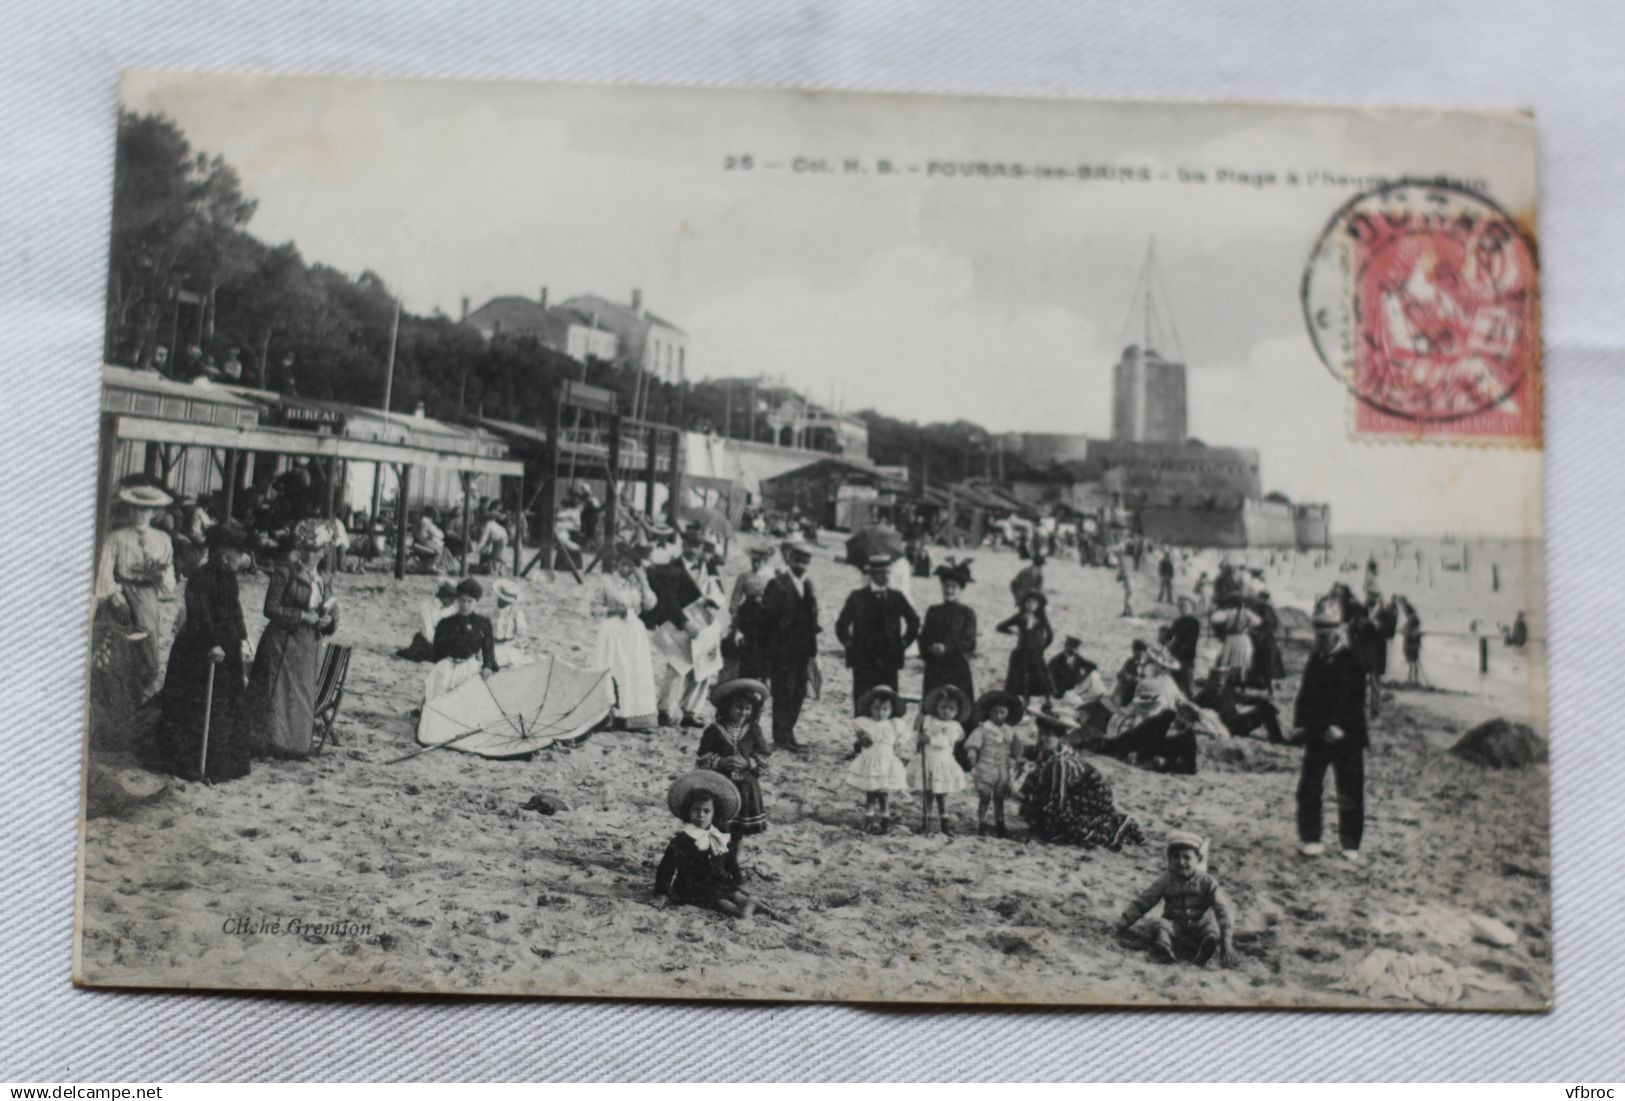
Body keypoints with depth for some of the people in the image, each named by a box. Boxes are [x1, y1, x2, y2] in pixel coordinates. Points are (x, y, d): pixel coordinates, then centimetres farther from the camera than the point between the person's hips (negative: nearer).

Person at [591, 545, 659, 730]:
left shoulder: (638, 583, 9)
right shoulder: (606, 581, -1)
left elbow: (650, 604, -3)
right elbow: (595, 608, 1)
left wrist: (642, 579, -5)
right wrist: (613, 610, -15)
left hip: (635, 633, 4)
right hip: (613, 632, -4)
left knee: (637, 675, 0)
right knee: (614, 675, -5)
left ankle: (635, 718, 2)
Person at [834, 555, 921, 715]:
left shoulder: (896, 597, 8)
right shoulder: (857, 597, 1)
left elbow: (914, 621, 18)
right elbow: (842, 624, 7)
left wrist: (905, 642, 10)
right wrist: (849, 644, 2)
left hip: (889, 661, 2)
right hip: (863, 660, -2)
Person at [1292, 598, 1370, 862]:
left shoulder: (1352, 660, -7)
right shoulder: (1314, 660, 9)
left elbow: (1355, 699, -14)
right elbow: (1305, 694, 12)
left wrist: (1340, 726, -22)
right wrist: (1299, 724, 2)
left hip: (1347, 737, -4)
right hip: (1316, 735, 4)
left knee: (1350, 791, 2)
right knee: (1309, 789, 2)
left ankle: (1351, 845, 12)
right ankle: (1310, 838, 12)